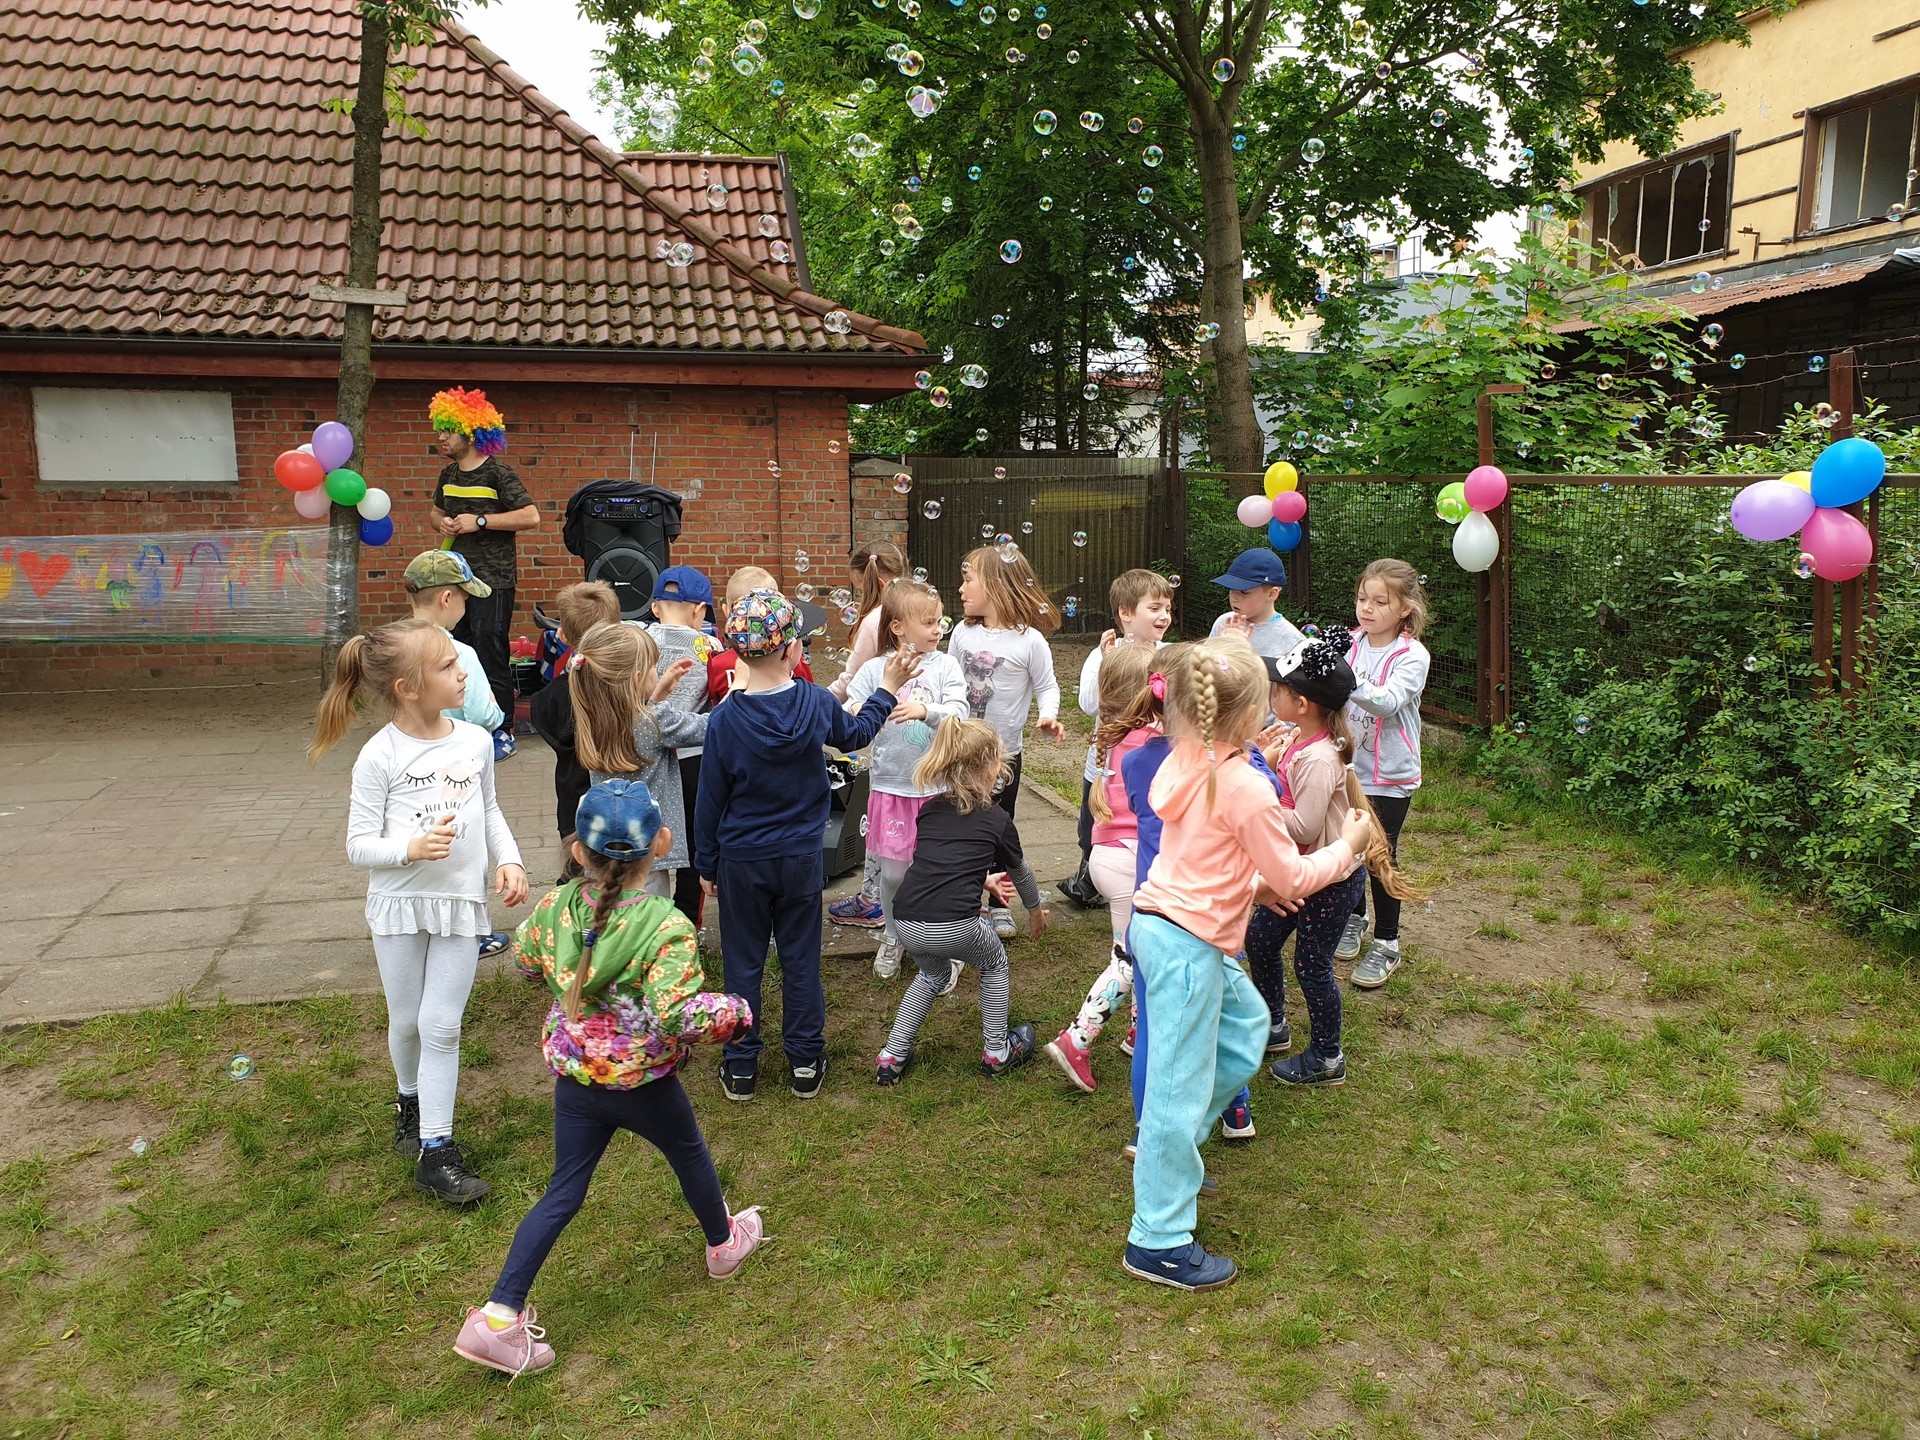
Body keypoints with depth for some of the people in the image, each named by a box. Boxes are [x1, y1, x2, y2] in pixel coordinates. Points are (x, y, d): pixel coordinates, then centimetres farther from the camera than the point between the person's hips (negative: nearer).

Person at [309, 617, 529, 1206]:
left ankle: (435, 1151, 7)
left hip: (461, 903, 2)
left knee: (442, 1025, 0)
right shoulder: (380, 756, -13)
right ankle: (411, 1099, 45)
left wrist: (508, 860, 0)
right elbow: (359, 844, -10)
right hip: (398, 903, -1)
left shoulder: (475, 741, -2)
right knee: (406, 1020, 15)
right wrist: (411, 848, -28)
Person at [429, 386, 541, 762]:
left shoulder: (497, 473, -10)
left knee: (490, 653, -7)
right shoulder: (448, 474, 12)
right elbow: (437, 512, 29)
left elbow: (531, 516, -19)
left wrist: (479, 521, -19)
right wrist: (443, 523, 5)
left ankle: (503, 732, 3)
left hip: (492, 580, -7)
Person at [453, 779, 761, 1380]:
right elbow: (678, 1018, -33)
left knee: (563, 1193, 15)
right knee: (690, 1155, 24)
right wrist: (732, 1011, -16)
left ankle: (499, 1316, 9)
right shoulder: (666, 927, -27)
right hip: (644, 1084, -3)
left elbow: (525, 961, 8)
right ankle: (724, 1244, 49)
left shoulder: (557, 907, -11)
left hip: (574, 1078, 4)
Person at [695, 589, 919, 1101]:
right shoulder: (816, 703, -12)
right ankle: (805, 1064, 23)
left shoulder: (724, 719, -16)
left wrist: (707, 866, 5)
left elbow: (710, 801, -7)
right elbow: (855, 734, 12)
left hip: (741, 862, -1)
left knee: (743, 964, 12)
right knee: (801, 961, 13)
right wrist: (887, 690, 25)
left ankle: (741, 1068, 21)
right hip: (800, 859, 1)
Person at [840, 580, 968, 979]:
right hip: (890, 786, 1)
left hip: (937, 786, -1)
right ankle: (893, 937, 33)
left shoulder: (945, 666, -2)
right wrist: (854, 714, -25)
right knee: (892, 872, 8)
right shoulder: (874, 669, -1)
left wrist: (925, 711, -33)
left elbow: (957, 713, -14)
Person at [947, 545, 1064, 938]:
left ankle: (1000, 905, 27)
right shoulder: (963, 633, -1)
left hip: (1004, 754, -3)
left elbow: (1047, 687, -5)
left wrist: (1048, 716, -23)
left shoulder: (1030, 640, -13)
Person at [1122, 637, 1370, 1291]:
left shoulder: (1184, 765, 4)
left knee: (1247, 1024, 26)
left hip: (1162, 924, 9)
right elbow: (1294, 877, -10)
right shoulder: (1247, 788, -20)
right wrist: (1347, 846, 5)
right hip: (1188, 945, -9)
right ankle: (1158, 1243, 9)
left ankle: (1167, 1149, 33)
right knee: (1180, 1087, -1)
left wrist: (1254, 881, 21)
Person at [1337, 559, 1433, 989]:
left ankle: (1386, 944, 17)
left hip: (1390, 776, -5)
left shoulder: (1412, 657, -16)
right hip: (1350, 766, 5)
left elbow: (1387, 701, -31)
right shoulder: (1354, 644, -1)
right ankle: (1354, 917, 39)